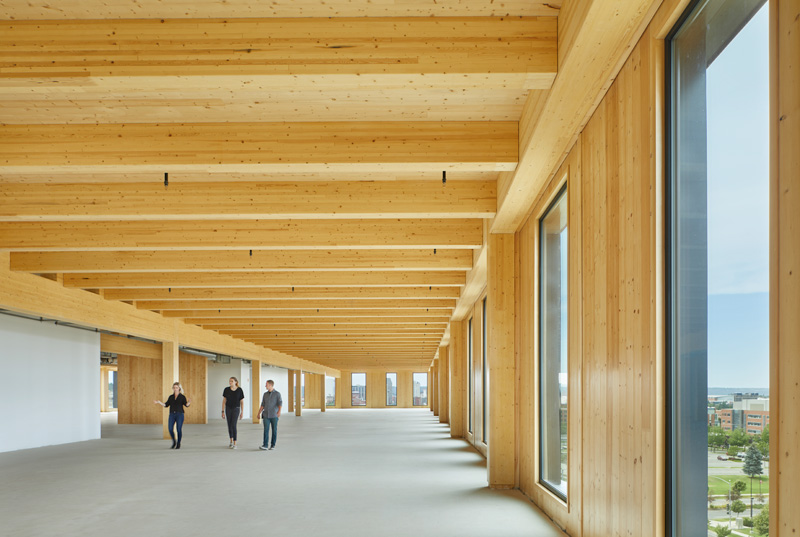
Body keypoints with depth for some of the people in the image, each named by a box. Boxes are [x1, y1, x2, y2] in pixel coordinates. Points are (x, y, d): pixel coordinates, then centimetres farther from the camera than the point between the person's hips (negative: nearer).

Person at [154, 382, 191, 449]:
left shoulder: (182, 397, 2)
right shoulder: (171, 397, 12)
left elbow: (186, 405, -11)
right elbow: (166, 405, 10)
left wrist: (189, 402, -33)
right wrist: (159, 402, -2)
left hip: (180, 414, -3)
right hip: (172, 414, 3)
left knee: (179, 430, -5)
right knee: (170, 429, -6)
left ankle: (178, 444, 11)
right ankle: (174, 443, 15)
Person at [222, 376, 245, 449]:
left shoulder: (239, 390, -11)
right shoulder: (226, 390, -6)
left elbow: (242, 402, -4)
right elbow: (224, 401, 0)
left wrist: (242, 412, -4)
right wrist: (223, 412, -2)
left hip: (236, 409, -3)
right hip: (228, 409, 3)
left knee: (233, 426, -15)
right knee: (229, 426, 10)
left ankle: (234, 444, -9)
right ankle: (231, 441, 31)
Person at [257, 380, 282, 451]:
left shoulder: (277, 394, -3)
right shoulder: (265, 394, 11)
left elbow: (280, 403, -15)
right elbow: (262, 405, 15)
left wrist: (279, 411, -32)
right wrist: (259, 413, 10)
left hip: (274, 415, -3)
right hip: (266, 415, 3)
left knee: (274, 430, 2)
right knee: (266, 430, -7)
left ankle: (272, 445, 11)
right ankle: (265, 445, -12)